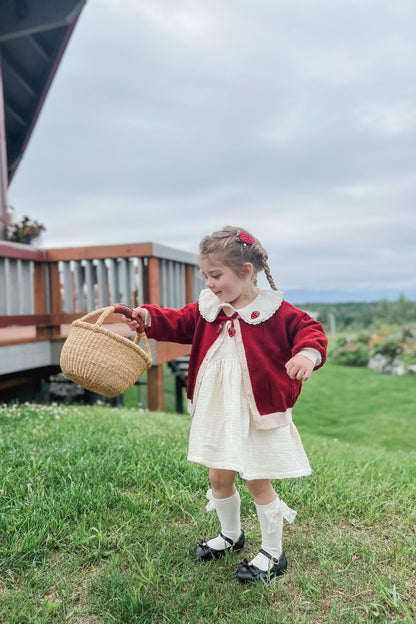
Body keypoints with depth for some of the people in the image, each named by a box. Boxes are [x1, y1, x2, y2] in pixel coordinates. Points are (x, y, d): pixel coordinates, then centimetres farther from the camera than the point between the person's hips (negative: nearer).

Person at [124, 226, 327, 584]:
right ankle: (230, 535, 45)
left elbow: (310, 330, -15)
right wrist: (149, 318, -7)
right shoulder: (208, 308, 3)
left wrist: (308, 353, -36)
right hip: (217, 412, 6)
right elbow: (178, 324, 9)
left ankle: (273, 553, 31)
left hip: (258, 411, -5)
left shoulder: (276, 311, -13)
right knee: (219, 477, 17)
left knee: (258, 482, 8)